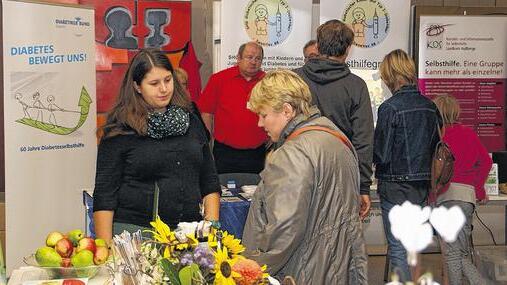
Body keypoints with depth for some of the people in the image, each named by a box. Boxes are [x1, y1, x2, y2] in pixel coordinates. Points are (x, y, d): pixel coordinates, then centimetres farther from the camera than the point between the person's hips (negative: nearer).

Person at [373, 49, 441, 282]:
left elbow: (380, 155, -16)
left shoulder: (390, 108, -15)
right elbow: (435, 148, 10)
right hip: (422, 186, 6)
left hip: (395, 188, -6)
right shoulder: (430, 106, 3)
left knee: (398, 250, 1)